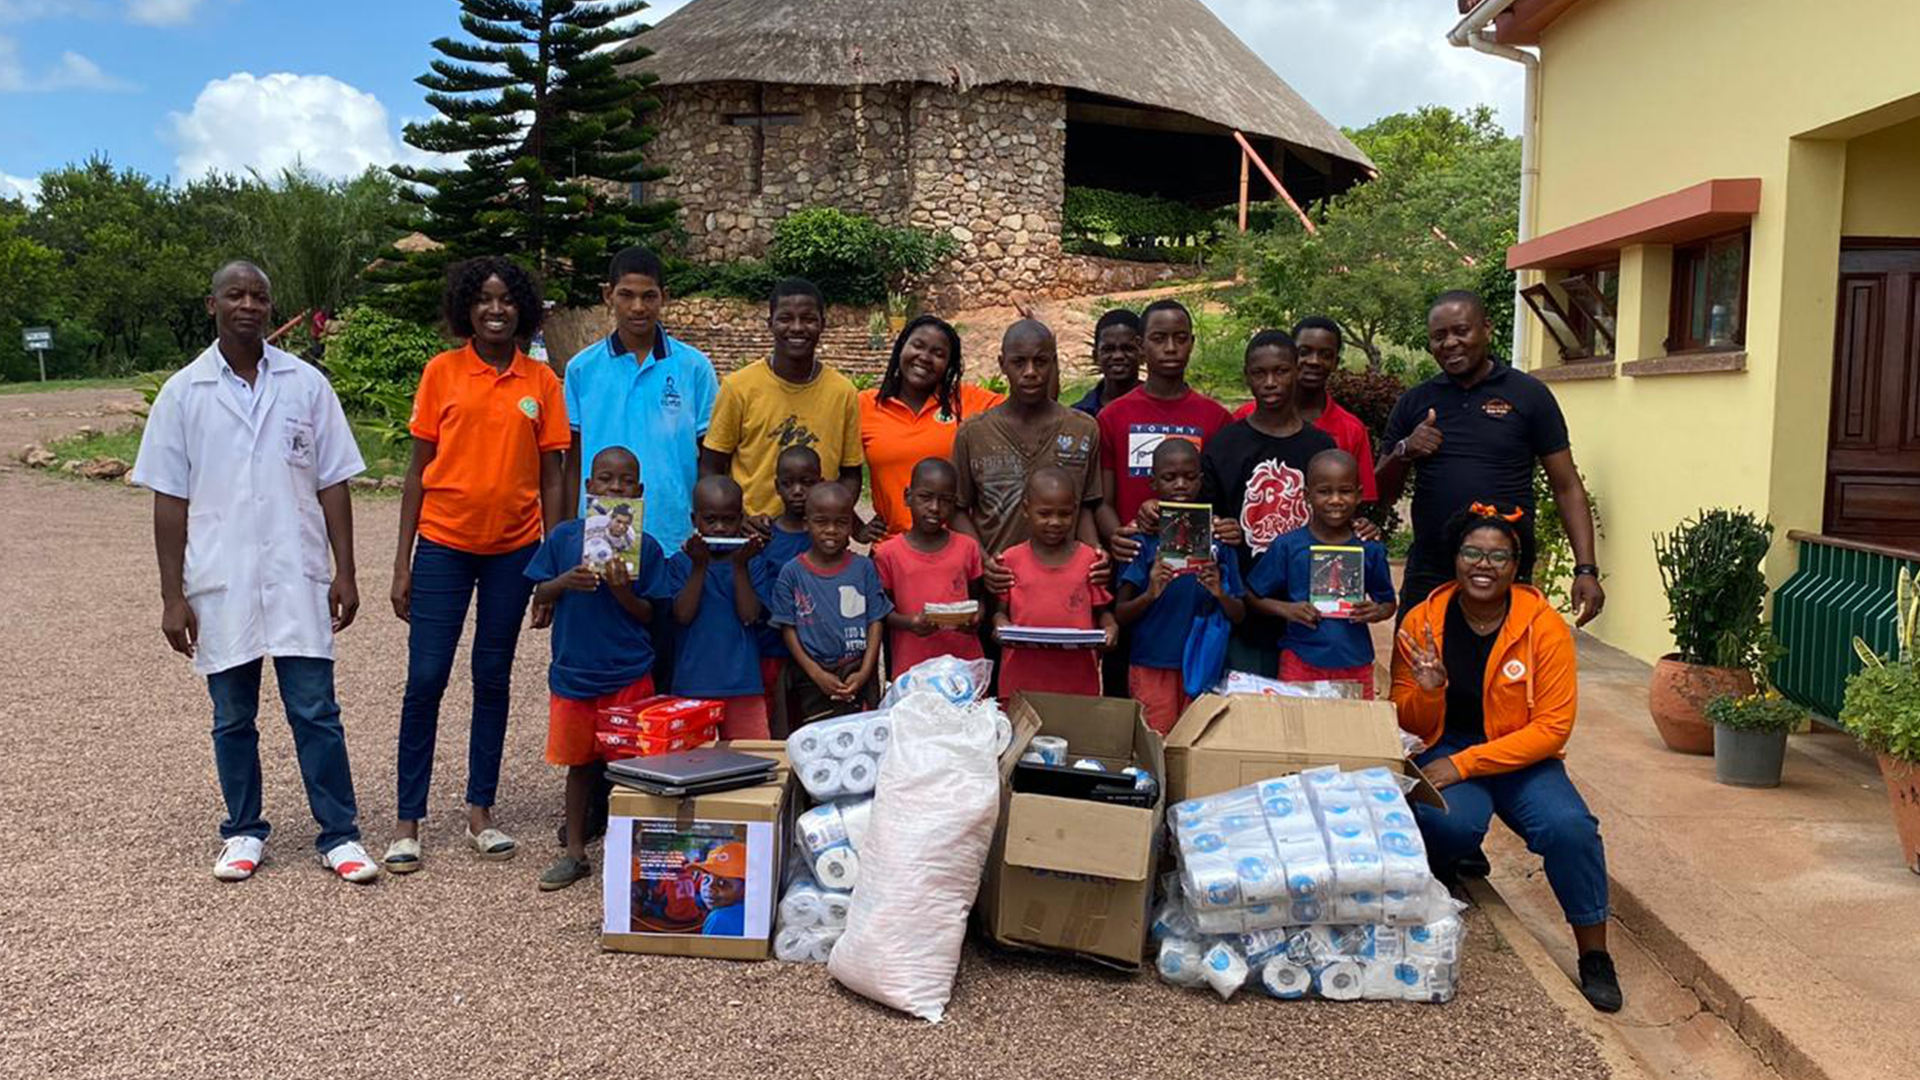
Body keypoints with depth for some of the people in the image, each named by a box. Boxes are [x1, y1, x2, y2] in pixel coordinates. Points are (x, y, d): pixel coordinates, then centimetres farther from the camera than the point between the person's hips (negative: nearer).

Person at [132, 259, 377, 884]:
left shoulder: (306, 384, 3)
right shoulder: (183, 393, 3)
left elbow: (332, 484, 5)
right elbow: (169, 500, 2)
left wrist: (345, 571, 0)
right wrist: (172, 596, -1)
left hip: (298, 579, -1)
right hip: (220, 584, 1)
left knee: (316, 711, 1)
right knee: (232, 718, 11)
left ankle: (339, 834, 10)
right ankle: (243, 832, 25)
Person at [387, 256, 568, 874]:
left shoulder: (542, 382, 2)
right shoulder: (441, 373, 0)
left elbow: (551, 479, 5)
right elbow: (419, 469, 2)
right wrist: (402, 562, 0)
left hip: (513, 549, 1)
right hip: (443, 544, -1)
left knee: (493, 679, 10)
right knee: (425, 679, -2)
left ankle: (480, 815, 21)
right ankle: (409, 824, 9)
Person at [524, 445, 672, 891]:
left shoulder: (646, 546, -3)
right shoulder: (564, 536, 1)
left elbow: (649, 614, -2)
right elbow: (539, 597, 5)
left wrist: (622, 590, -20)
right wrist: (565, 581, -14)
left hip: (628, 674, -2)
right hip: (572, 671, 2)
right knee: (580, 762, 13)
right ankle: (575, 852, 25)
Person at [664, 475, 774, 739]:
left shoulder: (753, 564, 2)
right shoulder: (681, 563, 3)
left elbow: (750, 616, -8)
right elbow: (683, 615, -8)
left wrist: (740, 565, -15)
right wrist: (699, 566, -15)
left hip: (743, 684, 0)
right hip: (693, 683, 0)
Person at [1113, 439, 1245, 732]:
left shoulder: (1216, 537, 1)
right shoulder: (1143, 539, -3)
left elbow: (1239, 615, 5)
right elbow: (1120, 615, -2)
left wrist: (1219, 593, -15)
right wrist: (1150, 595, -21)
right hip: (1151, 666, -2)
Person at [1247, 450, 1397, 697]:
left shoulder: (1370, 549, 1)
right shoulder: (1288, 546, -4)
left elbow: (1388, 601, 12)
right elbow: (1253, 595, 2)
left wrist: (1378, 612, -9)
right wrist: (1286, 609, -14)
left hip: (1355, 664, 2)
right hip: (1300, 662, -1)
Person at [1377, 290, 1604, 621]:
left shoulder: (1529, 395, 1)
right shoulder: (1414, 403, 9)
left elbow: (1567, 488, 1)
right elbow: (1383, 494, 12)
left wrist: (1586, 570, -8)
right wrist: (1403, 452, -9)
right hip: (1427, 580, 2)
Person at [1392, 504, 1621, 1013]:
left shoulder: (1545, 626, -10)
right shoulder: (1422, 622, -5)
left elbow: (1552, 728, -13)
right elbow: (1409, 725, 3)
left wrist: (1465, 763, -19)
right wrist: (1427, 691, -21)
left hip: (1522, 757, 0)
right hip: (1443, 749, 0)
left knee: (1570, 827, -27)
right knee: (1450, 822, -32)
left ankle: (1595, 956, -4)